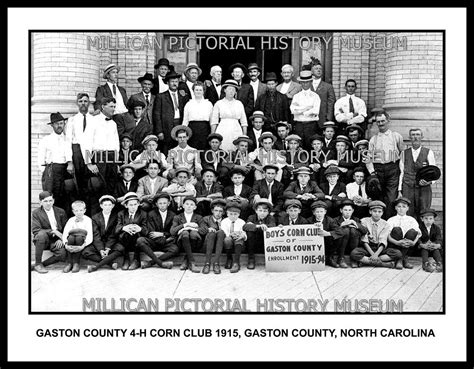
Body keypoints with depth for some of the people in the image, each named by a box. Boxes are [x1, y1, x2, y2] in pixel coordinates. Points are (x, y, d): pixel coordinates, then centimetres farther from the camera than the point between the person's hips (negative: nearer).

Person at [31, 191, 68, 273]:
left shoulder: (61, 212, 8)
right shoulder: (36, 213, -1)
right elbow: (35, 230, -11)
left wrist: (61, 239, -8)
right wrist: (53, 231, -21)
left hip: (56, 242, 2)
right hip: (43, 240, -1)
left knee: (63, 254, -30)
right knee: (42, 234, -38)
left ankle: (42, 264, -7)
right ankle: (37, 264, -22)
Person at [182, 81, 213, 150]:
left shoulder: (209, 104, 9)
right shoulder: (189, 104, 8)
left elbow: (212, 120, 9)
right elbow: (185, 121, 9)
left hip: (205, 129, 0)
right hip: (192, 129, 0)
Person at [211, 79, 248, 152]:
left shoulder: (239, 104, 11)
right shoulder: (219, 103, 6)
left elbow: (244, 121, 11)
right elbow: (214, 121, 4)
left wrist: (244, 136, 4)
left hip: (236, 131, 2)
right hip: (223, 131, -1)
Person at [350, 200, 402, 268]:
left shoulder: (385, 225, 2)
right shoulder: (364, 221, -1)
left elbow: (383, 241, -9)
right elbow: (364, 240, -8)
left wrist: (376, 254, -27)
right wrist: (372, 253, -21)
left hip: (379, 248, 2)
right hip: (367, 248, -2)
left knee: (398, 253, -25)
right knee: (354, 253, -34)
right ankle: (383, 264, -29)